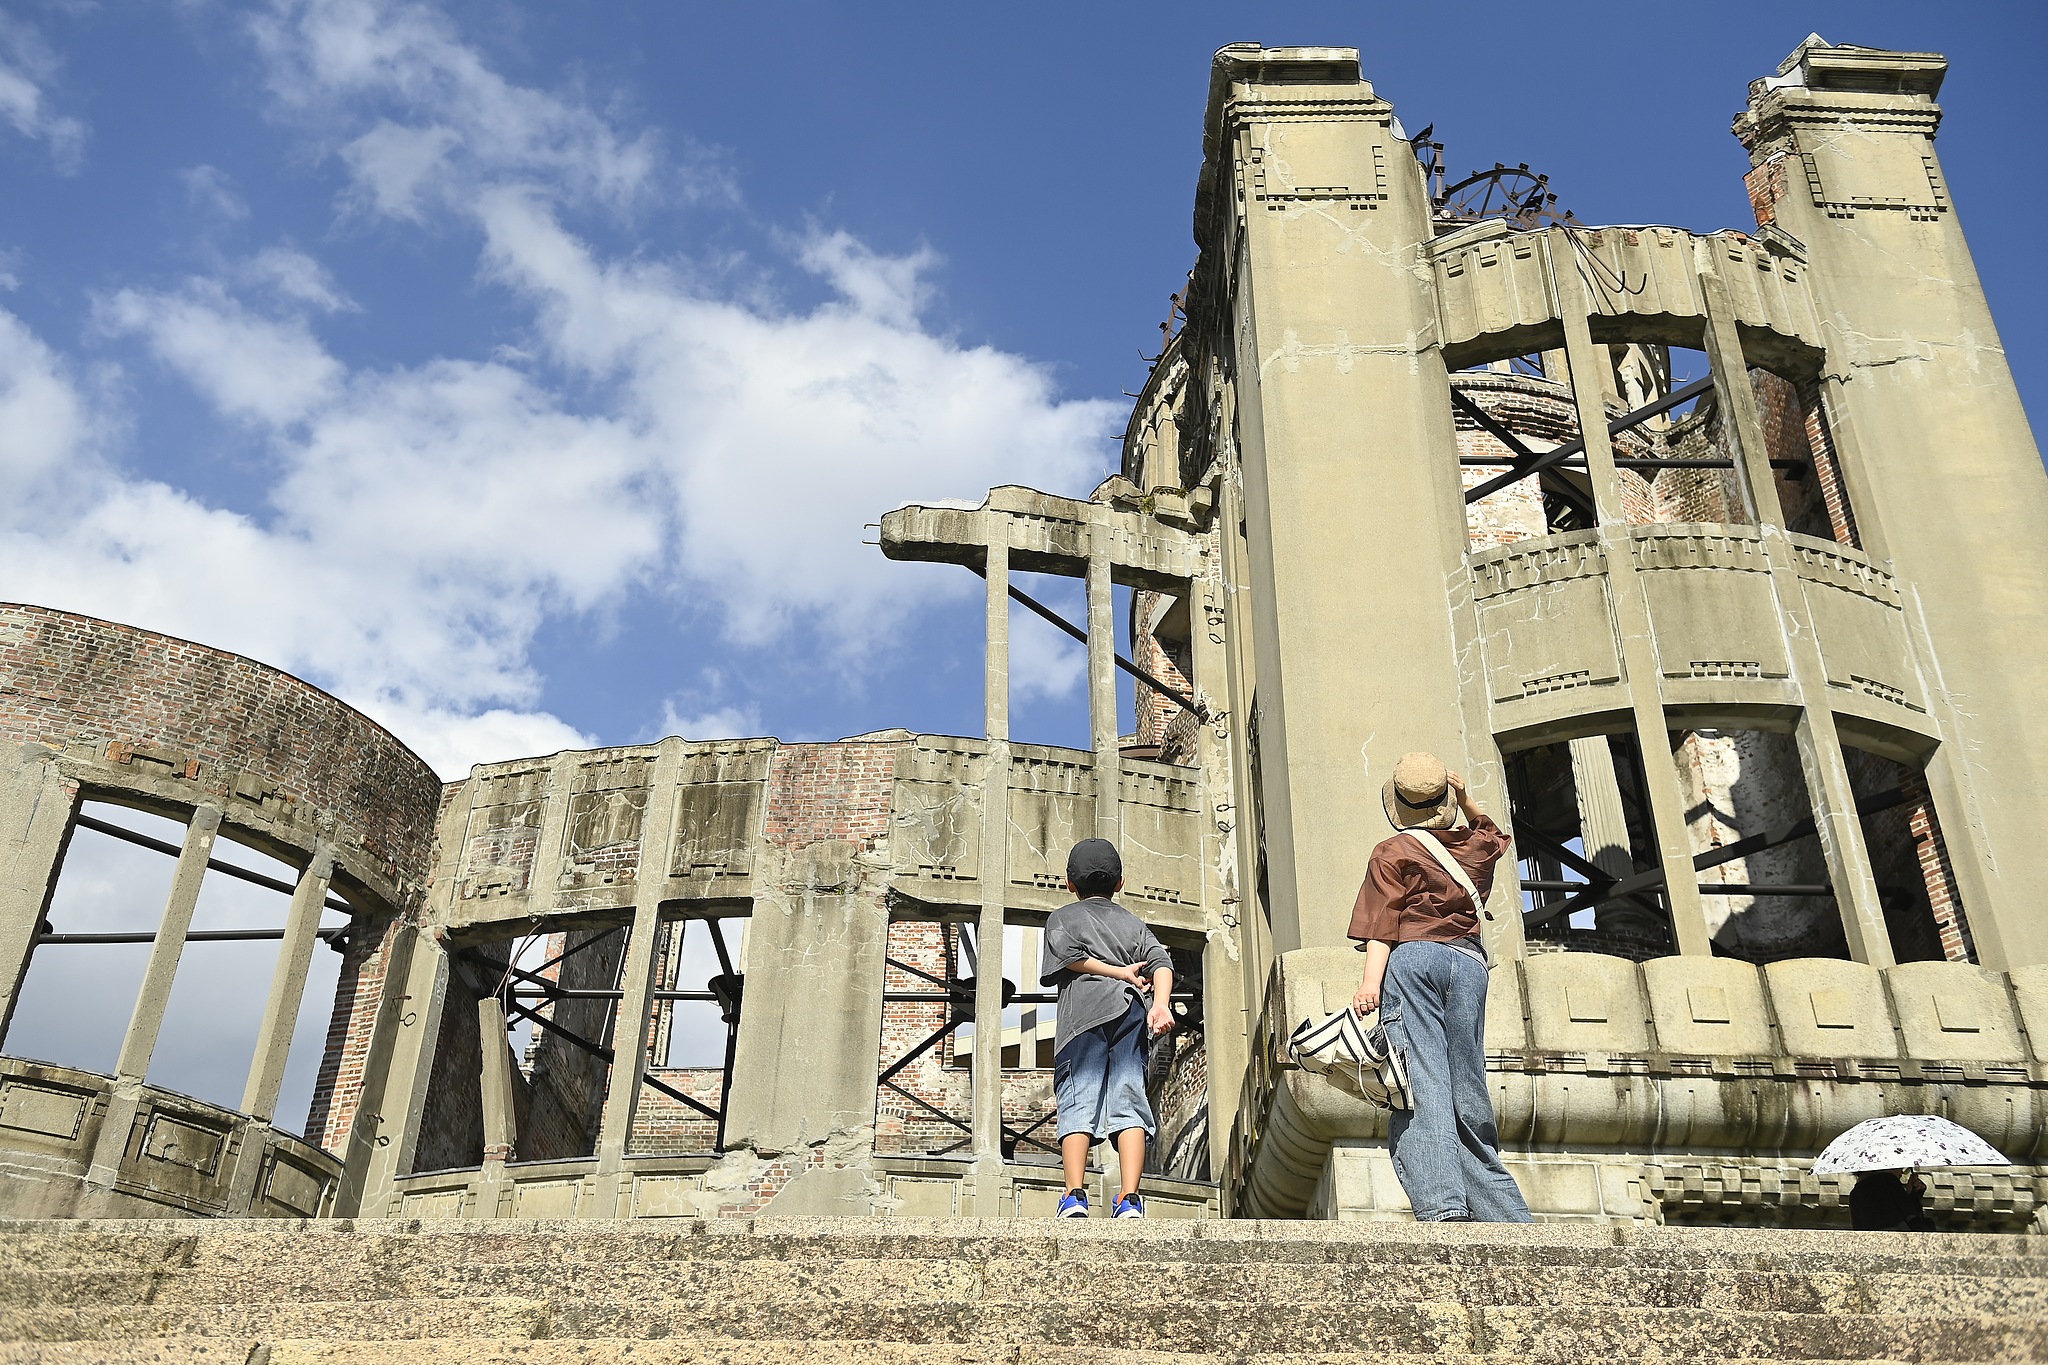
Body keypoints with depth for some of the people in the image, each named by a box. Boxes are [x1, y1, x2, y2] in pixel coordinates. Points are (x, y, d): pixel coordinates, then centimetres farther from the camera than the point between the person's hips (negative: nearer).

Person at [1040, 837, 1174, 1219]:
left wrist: (1121, 972, 4)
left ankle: (1075, 1195, -20)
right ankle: (1129, 1199, -17)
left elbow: (1068, 955, -3)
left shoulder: (1062, 917, 20)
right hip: (1131, 1011, 2)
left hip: (1084, 1013, -2)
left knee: (1077, 1102, -7)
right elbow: (1160, 962, 6)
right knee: (1128, 1102, -4)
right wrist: (1160, 1003, -9)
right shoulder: (1133, 922, 26)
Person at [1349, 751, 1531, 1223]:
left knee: (1421, 1084, -15)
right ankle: (1506, 1215, 3)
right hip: (1469, 961, 5)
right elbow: (1493, 834, 47)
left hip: (1414, 958, -4)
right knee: (1467, 1091, 7)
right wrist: (1465, 799, 37)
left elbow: (1382, 922, -6)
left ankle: (1441, 1207, -30)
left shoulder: (1391, 853, 8)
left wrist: (1371, 981, -13)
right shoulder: (1474, 847, 20)